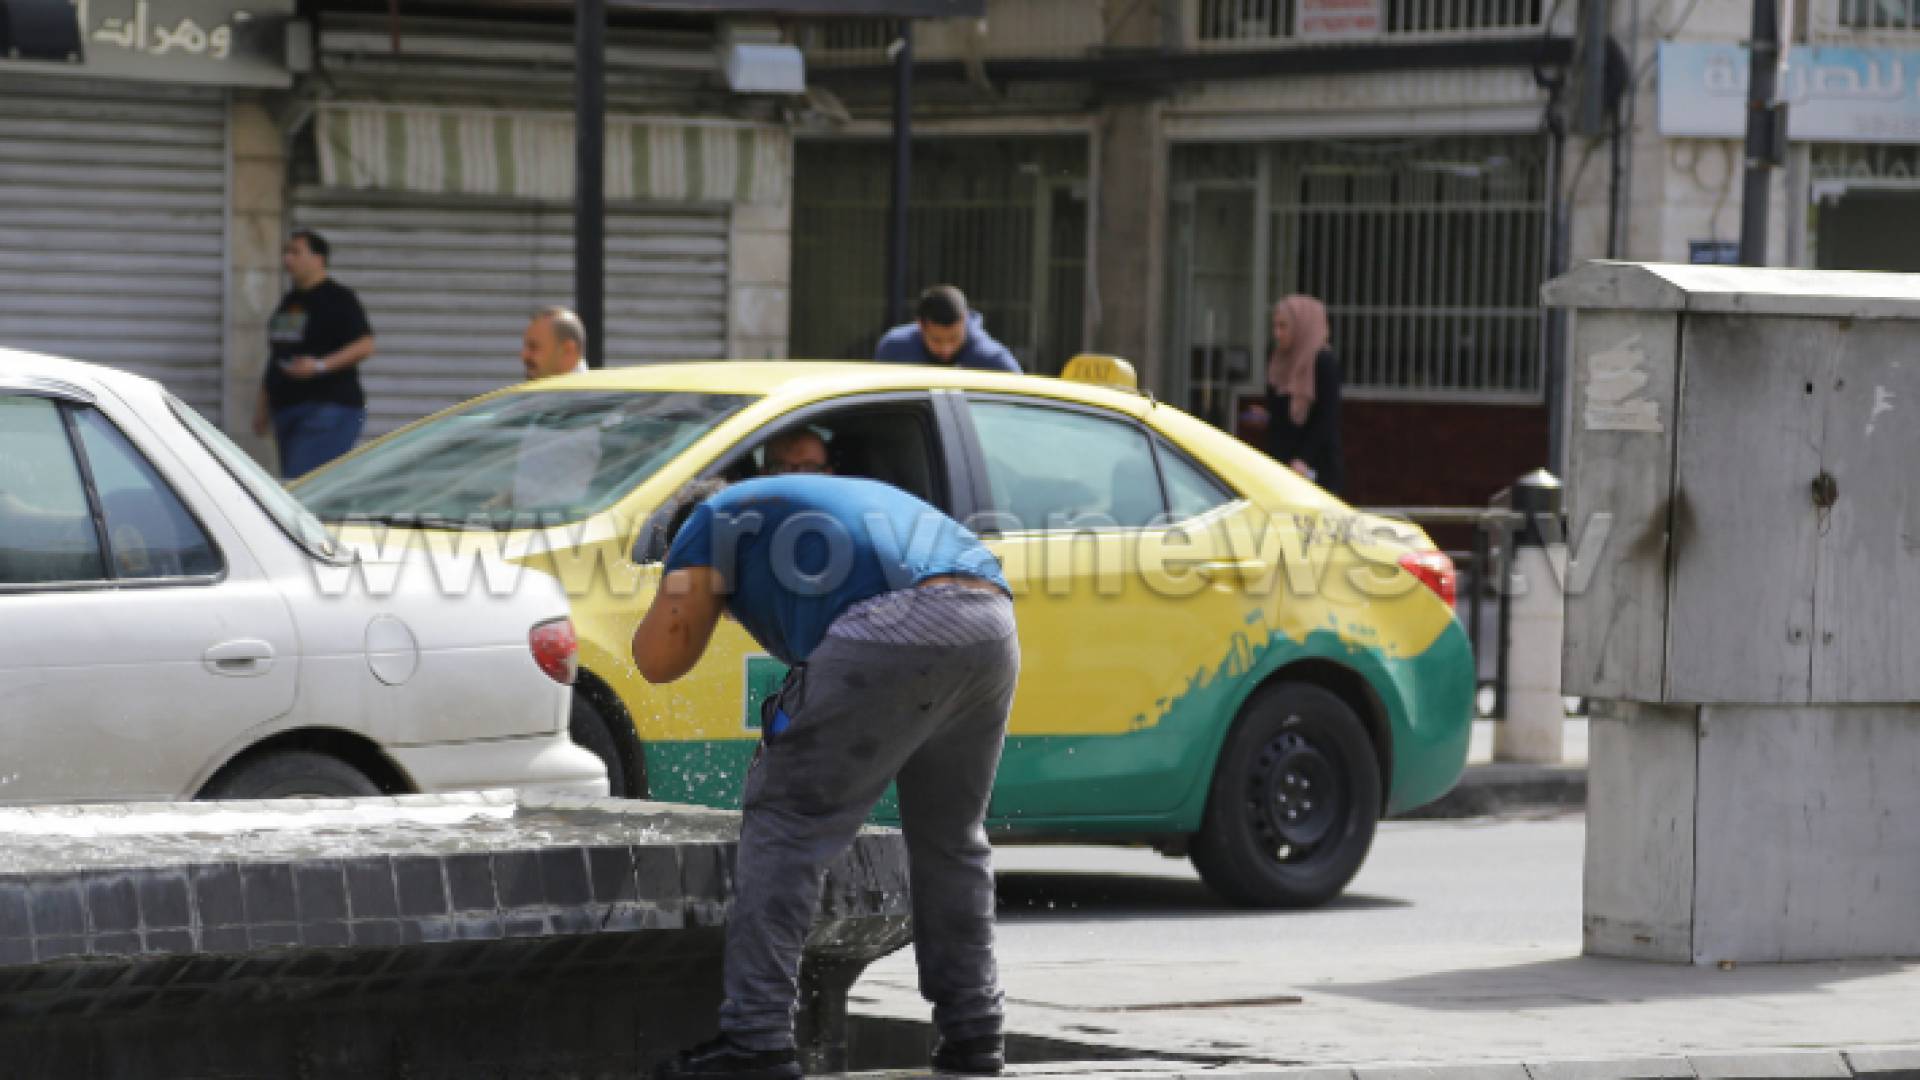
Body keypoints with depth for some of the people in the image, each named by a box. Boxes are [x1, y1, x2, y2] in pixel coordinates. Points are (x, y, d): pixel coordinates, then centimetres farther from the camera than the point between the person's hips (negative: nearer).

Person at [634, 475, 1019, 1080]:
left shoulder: (713, 518, 23)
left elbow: (659, 660, 14)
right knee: (952, 837, 22)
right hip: (993, 630, 7)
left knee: (786, 820, 2)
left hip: (891, 633, -7)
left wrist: (691, 590, 32)